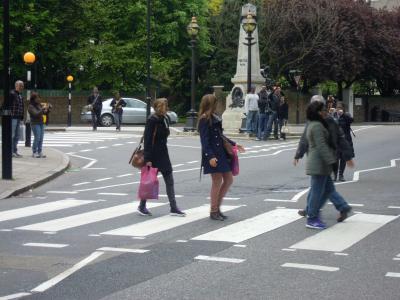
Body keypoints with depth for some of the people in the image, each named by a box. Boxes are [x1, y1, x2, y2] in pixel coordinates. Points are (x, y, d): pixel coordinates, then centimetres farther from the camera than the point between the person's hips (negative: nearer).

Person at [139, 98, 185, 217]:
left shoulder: (166, 119, 8)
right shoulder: (152, 120, -15)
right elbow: (147, 140, -17)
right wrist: (147, 159, -20)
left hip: (163, 153, 8)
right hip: (153, 154, -8)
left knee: (169, 181, 5)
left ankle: (173, 208, 9)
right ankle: (142, 206, 18)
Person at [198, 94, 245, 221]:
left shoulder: (215, 118, 14)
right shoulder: (204, 120, -11)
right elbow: (204, 140, -17)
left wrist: (233, 144, 25)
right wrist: (210, 156, -24)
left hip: (221, 152, 9)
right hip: (212, 154, -9)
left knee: (229, 179, 10)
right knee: (217, 182, -4)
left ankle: (217, 206, 20)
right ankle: (213, 211, 8)